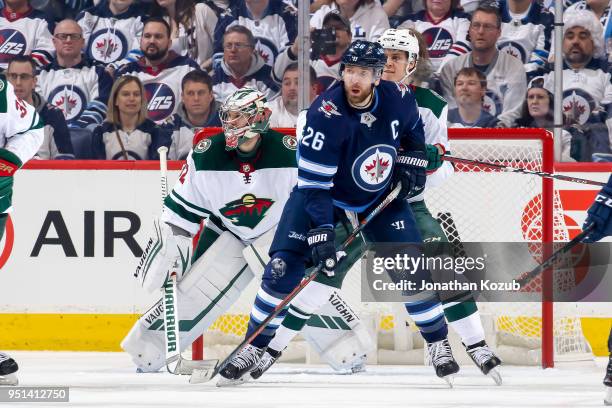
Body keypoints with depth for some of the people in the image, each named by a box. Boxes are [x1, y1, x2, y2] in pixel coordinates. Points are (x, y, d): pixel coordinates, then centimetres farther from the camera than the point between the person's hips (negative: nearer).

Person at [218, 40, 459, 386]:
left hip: (381, 194, 3)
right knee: (285, 265, -14)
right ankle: (256, 349, -3)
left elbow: (413, 130, 10)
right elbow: (313, 184, -30)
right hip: (324, 192, -3)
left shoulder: (398, 100, -18)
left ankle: (439, 344, 9)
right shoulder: (325, 115, -31)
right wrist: (320, 232, -37)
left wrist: (413, 163, -3)